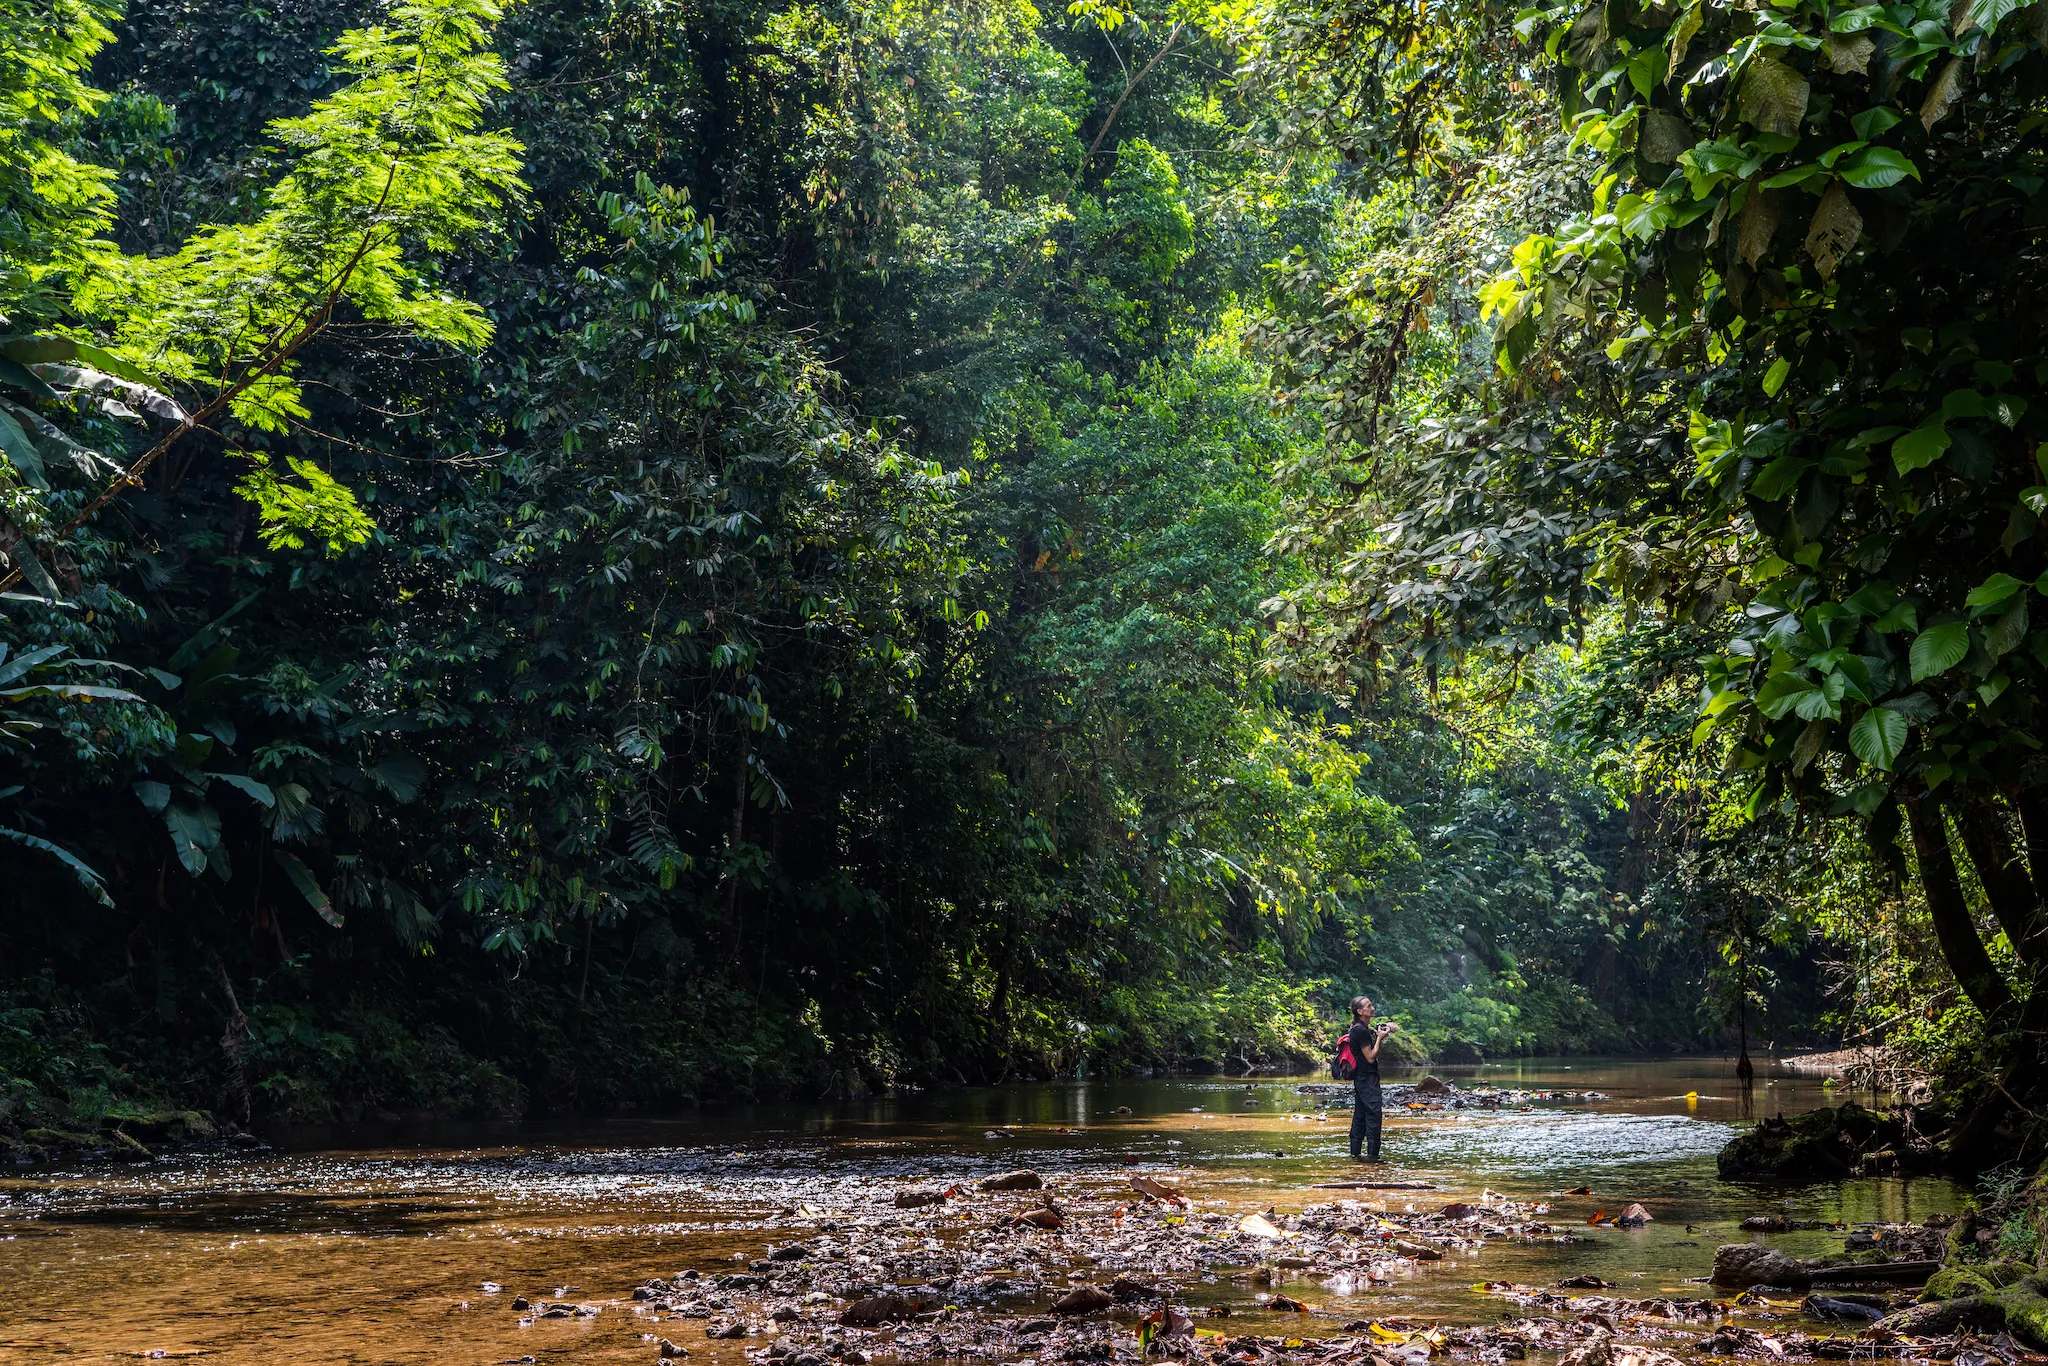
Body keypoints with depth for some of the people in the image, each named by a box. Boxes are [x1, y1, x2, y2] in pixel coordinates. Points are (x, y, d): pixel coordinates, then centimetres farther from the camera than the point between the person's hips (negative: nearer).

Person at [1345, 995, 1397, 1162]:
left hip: (1361, 1078, 10)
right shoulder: (1361, 1031, -17)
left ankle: (1355, 1153, 14)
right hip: (1368, 1078, -10)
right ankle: (1372, 1154, -9)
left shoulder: (1365, 1028, 13)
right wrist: (1380, 1037, -12)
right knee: (1373, 1115, -9)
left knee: (1359, 1116, 11)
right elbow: (1370, 1057, -17)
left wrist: (1387, 1028, 10)